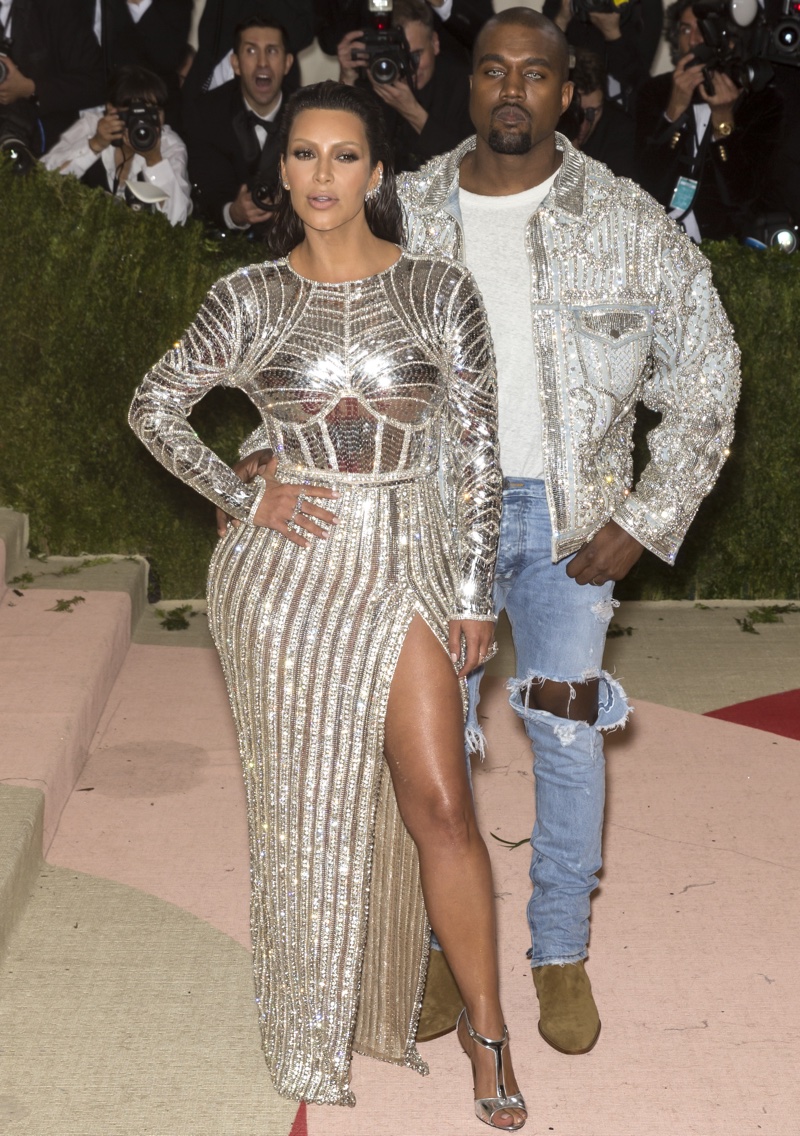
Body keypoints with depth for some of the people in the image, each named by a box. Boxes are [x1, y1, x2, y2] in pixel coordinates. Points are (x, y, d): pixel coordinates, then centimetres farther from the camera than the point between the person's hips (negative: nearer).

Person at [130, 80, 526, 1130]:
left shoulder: (440, 291, -1)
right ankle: (316, 1031, 25)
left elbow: (478, 451, 1)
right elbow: (154, 407, 10)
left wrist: (475, 594, -1)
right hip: (284, 571, 1)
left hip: (406, 566, 0)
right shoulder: (252, 300, 0)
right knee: (305, 799, 9)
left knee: (438, 803, -6)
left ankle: (485, 1026, 10)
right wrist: (244, 499, -1)